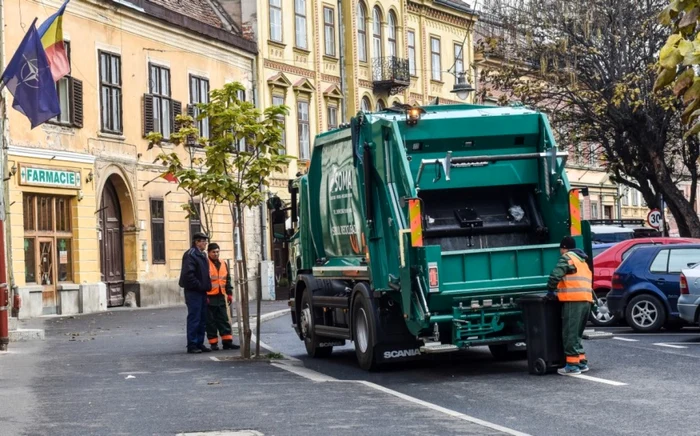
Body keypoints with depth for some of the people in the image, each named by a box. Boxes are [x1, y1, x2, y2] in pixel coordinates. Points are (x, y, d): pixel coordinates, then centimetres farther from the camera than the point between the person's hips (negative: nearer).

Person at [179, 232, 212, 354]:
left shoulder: (202, 255, 18)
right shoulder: (190, 255, -13)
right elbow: (188, 274, -21)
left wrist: (206, 287, 14)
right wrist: (199, 286, -17)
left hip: (202, 292, 9)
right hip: (193, 292, -9)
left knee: (202, 320, 11)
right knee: (194, 319, -6)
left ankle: (199, 343, 18)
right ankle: (192, 345, -2)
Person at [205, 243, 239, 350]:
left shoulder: (223, 265, 14)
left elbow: (227, 280, 22)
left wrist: (229, 293, 16)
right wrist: (204, 296, -14)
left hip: (221, 297, 6)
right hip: (209, 298, -6)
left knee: (224, 321, 6)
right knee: (211, 322, 0)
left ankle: (227, 342, 8)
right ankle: (213, 343, 5)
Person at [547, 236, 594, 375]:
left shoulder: (567, 258, -3)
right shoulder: (582, 261, 26)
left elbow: (555, 275, -17)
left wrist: (551, 289, 0)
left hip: (573, 300, -9)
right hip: (586, 300, 9)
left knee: (570, 333, -5)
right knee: (577, 333, 19)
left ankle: (572, 365, -6)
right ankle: (581, 361, 19)